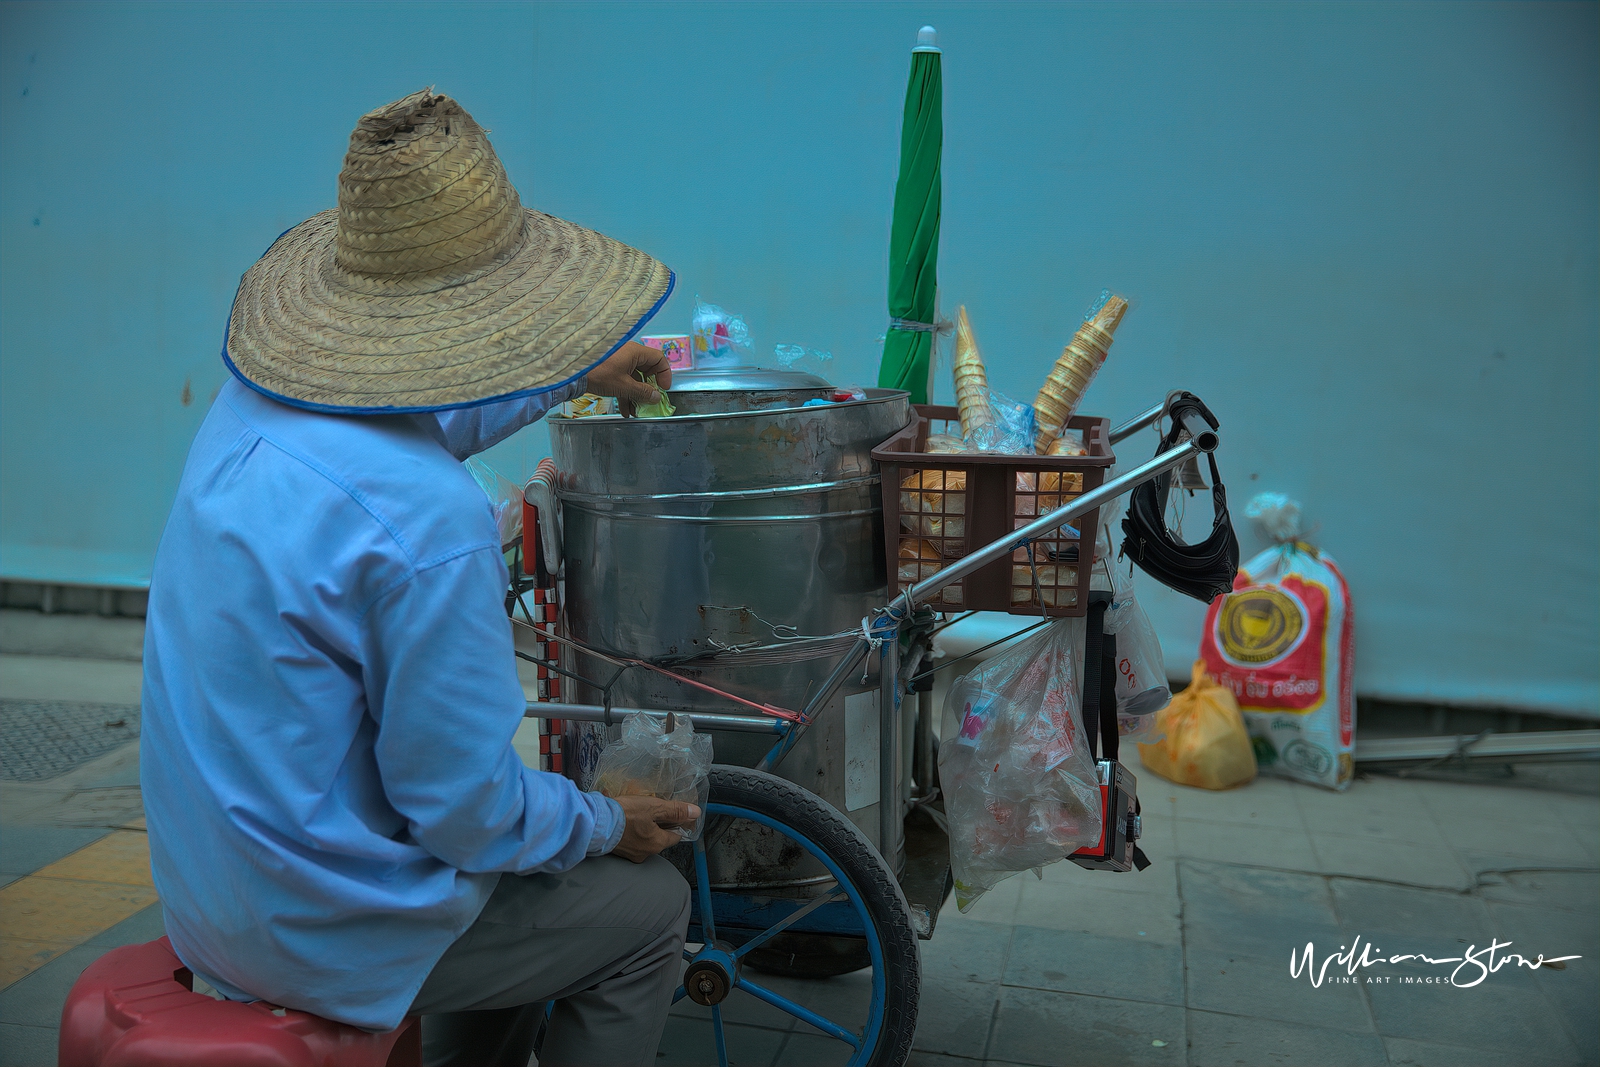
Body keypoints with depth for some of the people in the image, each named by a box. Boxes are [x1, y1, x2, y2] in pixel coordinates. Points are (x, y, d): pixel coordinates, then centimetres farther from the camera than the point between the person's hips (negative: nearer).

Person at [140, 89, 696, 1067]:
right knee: (649, 905, 8)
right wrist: (607, 823, -5)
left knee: (519, 863, 27)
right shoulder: (431, 520, -32)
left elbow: (398, 422, 20)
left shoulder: (251, 405, -4)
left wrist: (573, 377, 30)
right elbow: (466, 810, -24)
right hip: (320, 930, -8)